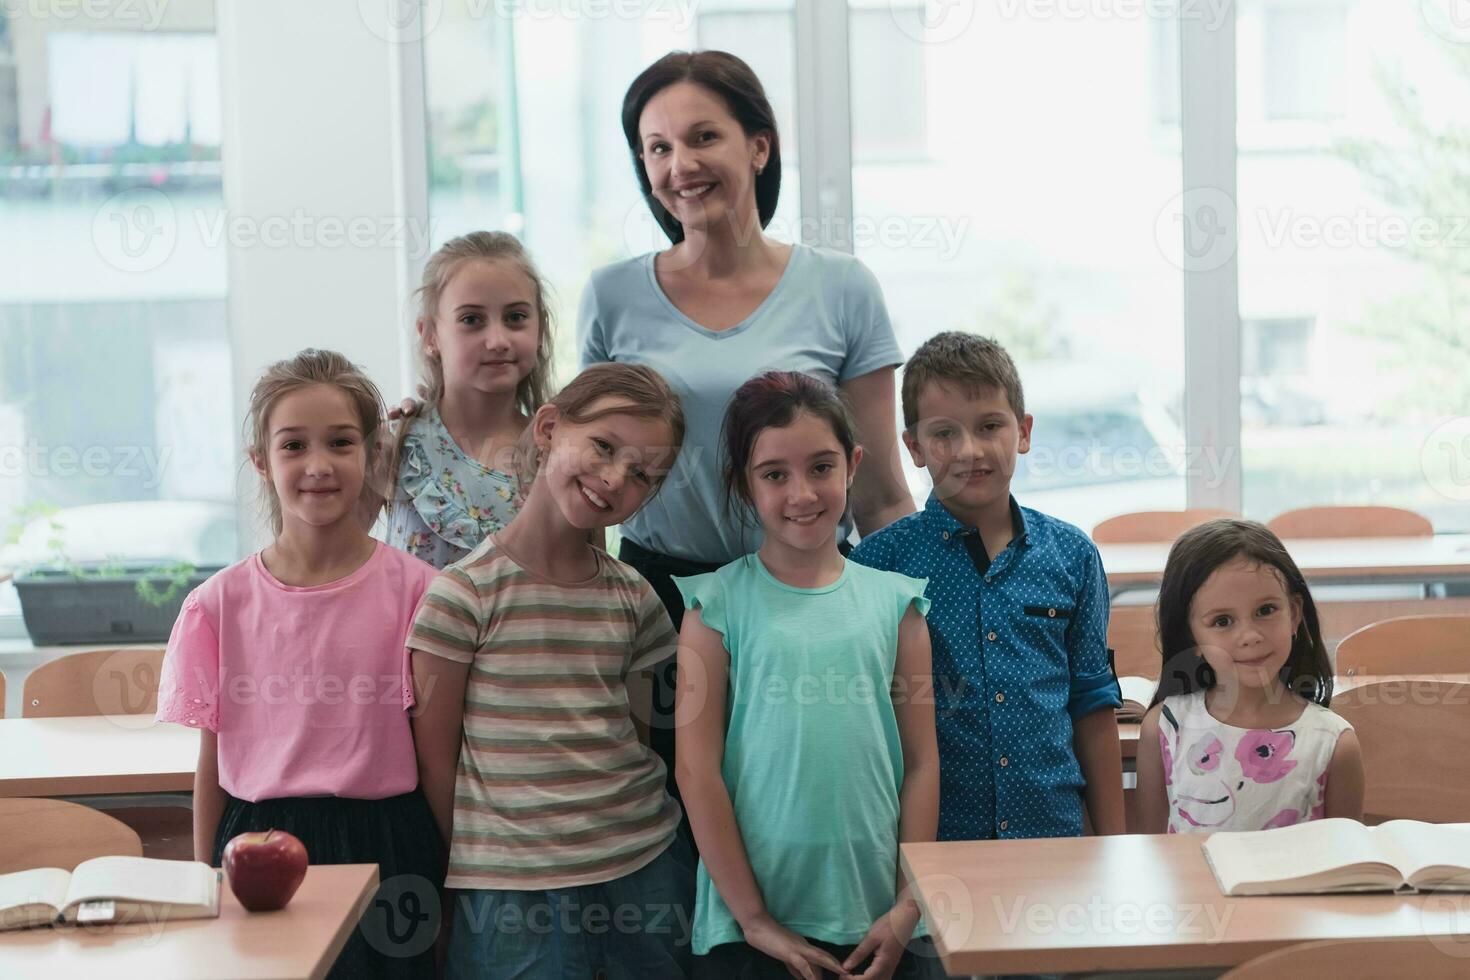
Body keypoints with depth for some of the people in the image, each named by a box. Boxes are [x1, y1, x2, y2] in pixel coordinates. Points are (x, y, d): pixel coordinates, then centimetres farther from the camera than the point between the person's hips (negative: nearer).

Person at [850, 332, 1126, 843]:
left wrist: (1113, 847, 7)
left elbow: (1093, 708, 8)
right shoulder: (879, 561, -5)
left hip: (1055, 828, 2)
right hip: (929, 837, -2)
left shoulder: (1072, 555, 3)